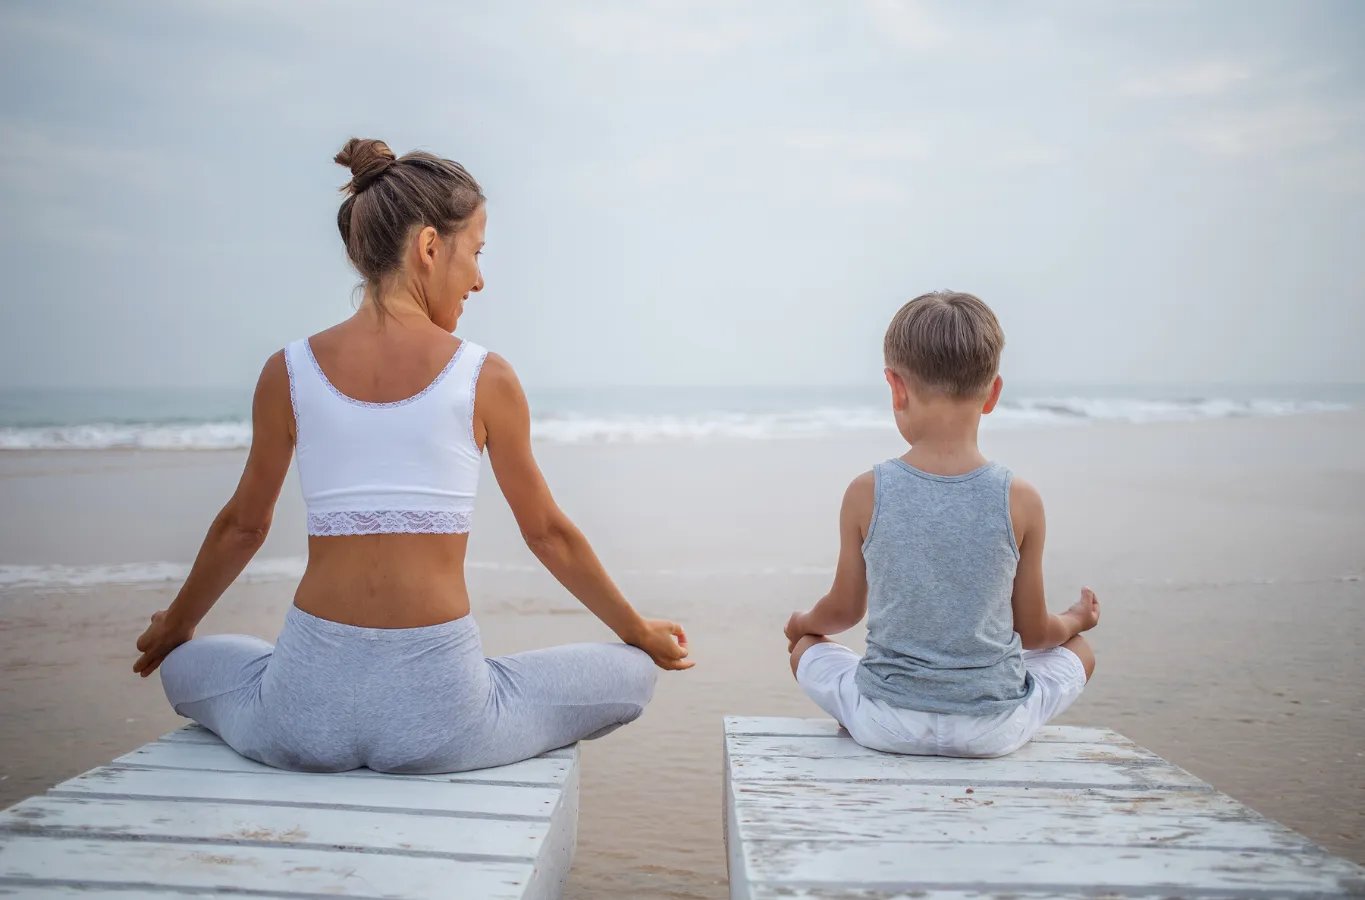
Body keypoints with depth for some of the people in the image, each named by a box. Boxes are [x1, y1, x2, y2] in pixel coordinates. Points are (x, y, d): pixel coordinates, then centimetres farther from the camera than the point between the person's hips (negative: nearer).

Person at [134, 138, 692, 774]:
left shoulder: (287, 373, 1)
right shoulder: (485, 379, -5)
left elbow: (242, 525, 15)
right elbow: (548, 534, 6)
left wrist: (174, 625, 36)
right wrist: (640, 633, 23)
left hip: (304, 718, 3)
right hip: (438, 712, -3)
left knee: (185, 666, 35)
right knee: (631, 674, 19)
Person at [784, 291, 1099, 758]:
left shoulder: (867, 492, -11)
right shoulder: (1020, 500, -11)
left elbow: (844, 610, 4)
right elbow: (1033, 631, 2)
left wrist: (803, 622, 28)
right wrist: (1076, 619, 26)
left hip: (887, 724, 0)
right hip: (992, 730, 0)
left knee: (806, 648, 27)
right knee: (1077, 651, 28)